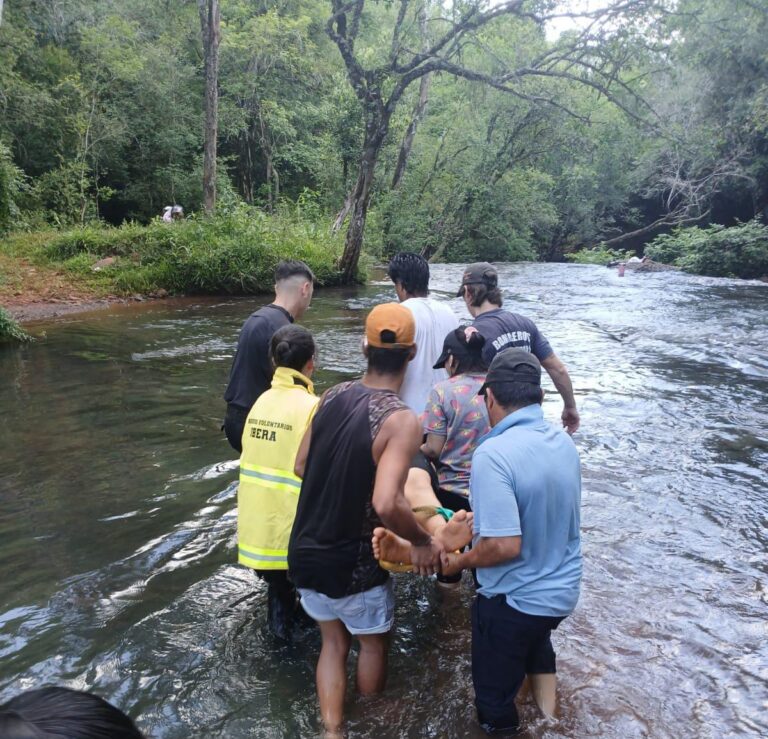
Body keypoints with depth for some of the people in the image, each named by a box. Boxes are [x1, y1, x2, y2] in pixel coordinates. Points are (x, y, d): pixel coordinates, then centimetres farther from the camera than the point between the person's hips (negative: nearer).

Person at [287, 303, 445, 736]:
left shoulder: (332, 396, -4)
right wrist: (422, 542, -17)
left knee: (333, 642, 27)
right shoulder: (402, 420, -23)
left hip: (304, 553, 5)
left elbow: (301, 467, 5)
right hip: (351, 565, -5)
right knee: (374, 643, 25)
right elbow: (386, 504, -34)